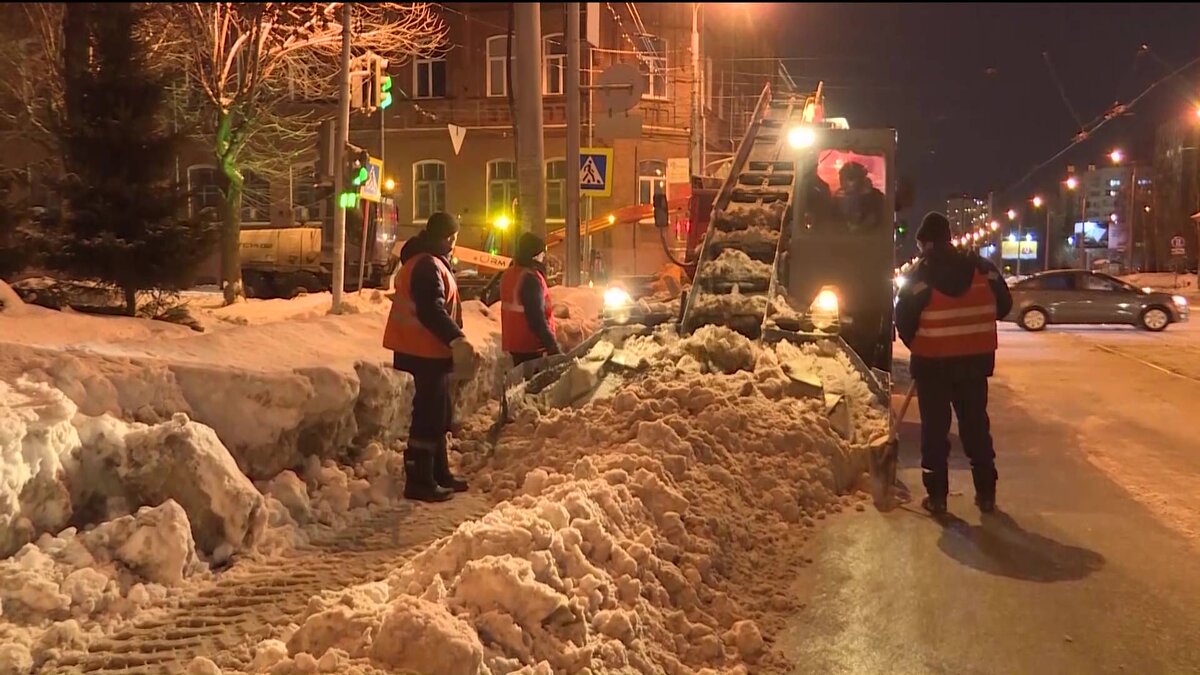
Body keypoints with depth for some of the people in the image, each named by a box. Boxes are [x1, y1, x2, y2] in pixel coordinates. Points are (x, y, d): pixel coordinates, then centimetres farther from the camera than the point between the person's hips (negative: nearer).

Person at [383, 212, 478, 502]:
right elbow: (432, 311, -28)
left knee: (439, 413, 17)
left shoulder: (429, 262, 17)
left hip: (431, 350, 11)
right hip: (427, 352, -11)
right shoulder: (427, 266, -18)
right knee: (429, 414, -6)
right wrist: (456, 340, -33)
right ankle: (419, 481, -2)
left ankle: (439, 473, 27)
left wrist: (454, 341, 22)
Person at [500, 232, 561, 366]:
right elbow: (537, 318, -24)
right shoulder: (530, 278, -20)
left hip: (513, 341, 10)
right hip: (529, 345, -10)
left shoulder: (509, 274, 10)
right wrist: (553, 347, -23)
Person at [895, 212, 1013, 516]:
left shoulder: (920, 276, -10)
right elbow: (1003, 304, 8)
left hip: (933, 362, -3)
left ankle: (937, 495, 5)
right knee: (976, 425, 12)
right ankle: (986, 493, 15)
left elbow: (904, 320, -9)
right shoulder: (981, 267, 2)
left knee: (935, 428, 5)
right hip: (975, 359, 3)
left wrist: (916, 345, 9)